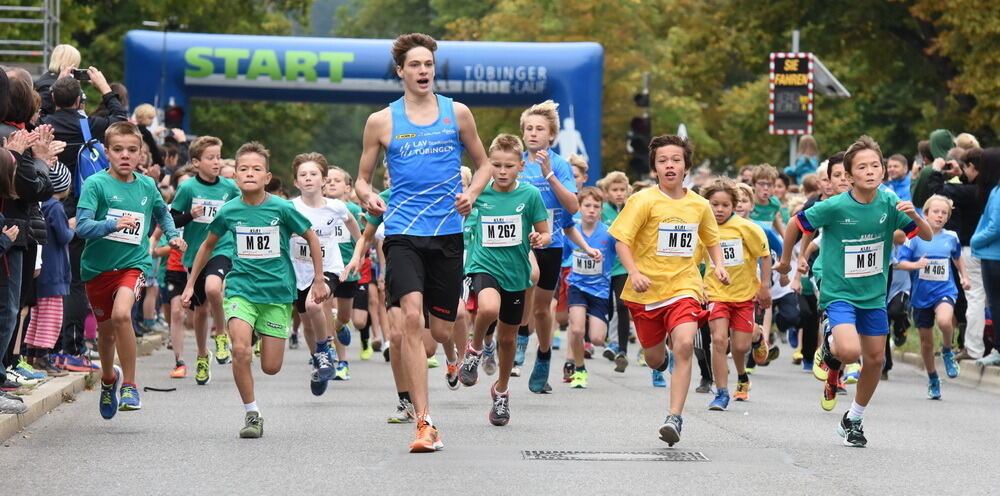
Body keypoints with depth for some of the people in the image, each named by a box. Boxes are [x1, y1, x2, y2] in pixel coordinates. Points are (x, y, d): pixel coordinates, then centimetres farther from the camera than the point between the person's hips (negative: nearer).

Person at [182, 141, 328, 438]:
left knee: (271, 367, 1)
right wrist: (190, 284, 18)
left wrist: (319, 279, 9)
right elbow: (208, 245, 16)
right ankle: (251, 414, -8)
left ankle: (266, 334, 37)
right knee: (240, 350, -24)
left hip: (278, 291, 0)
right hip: (241, 288, 0)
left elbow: (311, 238, 7)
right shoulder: (229, 211, -2)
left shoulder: (282, 208, -8)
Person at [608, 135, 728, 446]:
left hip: (684, 287, 1)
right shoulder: (644, 201, -8)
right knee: (654, 358, 11)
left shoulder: (699, 205, 3)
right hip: (647, 290, -1)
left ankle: (675, 418, -20)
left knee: (684, 345, -23)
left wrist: (719, 265, 3)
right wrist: (634, 273, -25)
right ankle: (662, 355, 52)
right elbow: (621, 239, -10)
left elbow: (711, 239, 22)